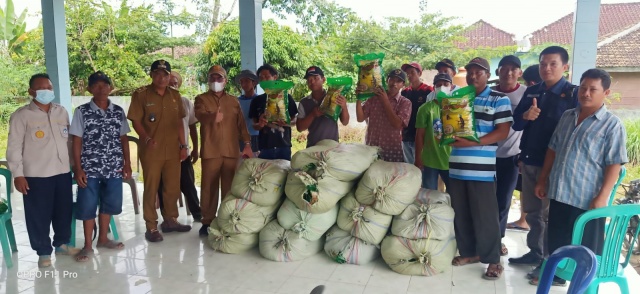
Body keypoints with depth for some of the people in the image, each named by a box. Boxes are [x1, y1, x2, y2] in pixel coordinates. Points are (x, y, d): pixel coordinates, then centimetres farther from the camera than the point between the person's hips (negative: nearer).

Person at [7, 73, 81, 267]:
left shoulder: (62, 112, 8)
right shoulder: (21, 116, -5)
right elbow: (14, 147, -6)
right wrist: (18, 174, -11)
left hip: (63, 172, 4)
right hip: (36, 175, -4)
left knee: (64, 211, 14)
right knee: (39, 215, 4)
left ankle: (62, 244, 32)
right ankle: (43, 252, 18)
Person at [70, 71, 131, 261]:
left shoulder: (118, 111, 6)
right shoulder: (82, 112, -2)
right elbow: (76, 141, -3)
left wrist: (127, 163, 6)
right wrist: (78, 168, -8)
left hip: (114, 167, 3)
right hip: (90, 168, -3)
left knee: (110, 203, 11)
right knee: (88, 206, 2)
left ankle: (103, 239, 28)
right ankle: (88, 245, 15)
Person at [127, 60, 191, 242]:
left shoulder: (175, 95, 11)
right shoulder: (141, 94, -3)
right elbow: (136, 121, -6)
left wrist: (183, 145, 9)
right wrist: (147, 138, -22)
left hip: (173, 150, 5)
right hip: (151, 151, -4)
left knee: (173, 188, 12)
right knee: (151, 189, 2)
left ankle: (170, 220, 27)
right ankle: (151, 227, 10)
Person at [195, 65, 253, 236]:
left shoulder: (233, 101, 16)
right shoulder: (201, 99, 6)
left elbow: (241, 124, 14)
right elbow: (200, 116, -15)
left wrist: (247, 144, 4)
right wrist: (213, 117, -38)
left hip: (231, 151, 2)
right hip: (210, 151, -2)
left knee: (229, 188, 5)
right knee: (209, 188, -1)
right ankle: (207, 222, 7)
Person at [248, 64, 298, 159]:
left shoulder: (286, 97, 5)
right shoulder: (257, 100, 8)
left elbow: (294, 120, 8)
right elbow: (254, 125, 9)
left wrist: (286, 123, -13)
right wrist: (260, 124, -14)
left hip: (284, 146, -1)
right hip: (265, 147, 1)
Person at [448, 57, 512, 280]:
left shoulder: (499, 100, 0)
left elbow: (502, 132, -8)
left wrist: (472, 143, -18)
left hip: (482, 168, -5)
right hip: (456, 166, 5)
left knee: (485, 215, 0)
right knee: (460, 213, 11)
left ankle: (493, 260, 13)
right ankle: (468, 252, 26)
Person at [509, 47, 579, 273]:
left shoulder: (573, 94, -6)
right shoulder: (531, 92, 10)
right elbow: (516, 124, 8)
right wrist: (525, 116, -14)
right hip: (529, 160, 6)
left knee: (551, 213, 3)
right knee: (532, 211, 14)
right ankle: (535, 252, 28)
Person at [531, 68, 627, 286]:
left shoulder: (612, 124, -9)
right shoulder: (567, 116, 9)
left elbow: (614, 165, -12)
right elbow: (553, 150, 16)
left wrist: (602, 197, -17)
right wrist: (543, 180, 14)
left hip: (587, 199, -6)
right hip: (559, 193, 6)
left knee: (587, 249, 9)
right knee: (556, 241, 19)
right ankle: (555, 274, 38)